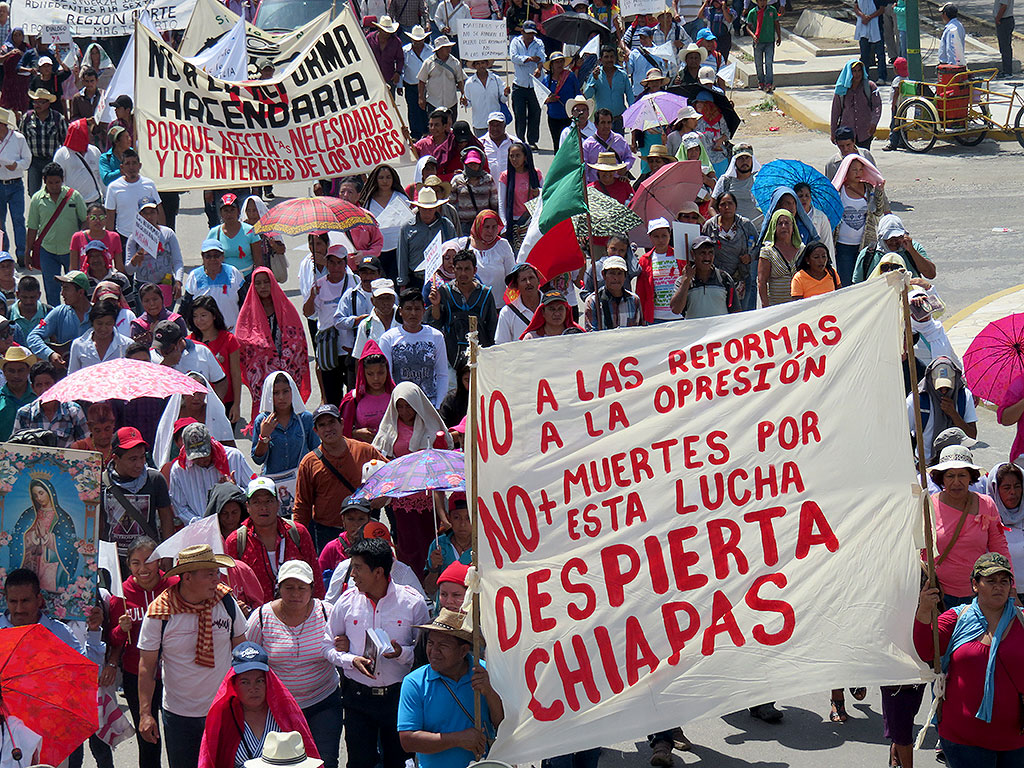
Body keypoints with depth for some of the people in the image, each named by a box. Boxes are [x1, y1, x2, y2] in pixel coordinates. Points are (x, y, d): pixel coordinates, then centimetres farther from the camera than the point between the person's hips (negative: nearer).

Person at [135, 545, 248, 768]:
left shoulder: (226, 601, -5)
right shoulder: (159, 614, -13)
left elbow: (241, 650, 6)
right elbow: (147, 666, -7)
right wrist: (145, 713, -11)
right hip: (178, 716, -2)